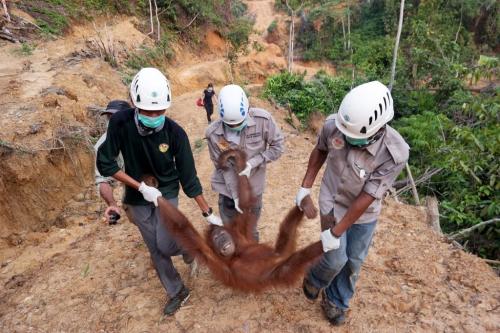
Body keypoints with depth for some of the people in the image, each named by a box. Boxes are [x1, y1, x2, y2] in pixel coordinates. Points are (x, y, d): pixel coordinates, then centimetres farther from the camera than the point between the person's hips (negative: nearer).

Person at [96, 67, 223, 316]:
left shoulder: (175, 133, -24)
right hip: (137, 198, 2)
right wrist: (141, 187, -21)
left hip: (167, 193, -2)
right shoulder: (120, 123, -21)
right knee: (155, 249, 11)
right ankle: (177, 292, 34)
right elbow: (105, 164, -13)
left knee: (165, 246, -13)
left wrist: (208, 213, -13)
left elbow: (188, 177, -16)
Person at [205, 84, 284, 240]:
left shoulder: (263, 119, -23)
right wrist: (235, 195, -16)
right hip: (228, 190, 0)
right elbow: (223, 167, -13)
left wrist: (252, 163, -24)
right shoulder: (213, 133, -21)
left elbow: (278, 146, -12)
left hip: (253, 188, 0)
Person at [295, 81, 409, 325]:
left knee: (353, 262, 15)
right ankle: (315, 279, 35)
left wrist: (335, 232, -21)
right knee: (335, 259, -1)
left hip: (364, 214, 1)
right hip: (333, 202, 0)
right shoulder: (333, 125, -26)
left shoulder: (395, 154, -31)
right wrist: (306, 186, -1)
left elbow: (366, 198, -26)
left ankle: (335, 301, 43)